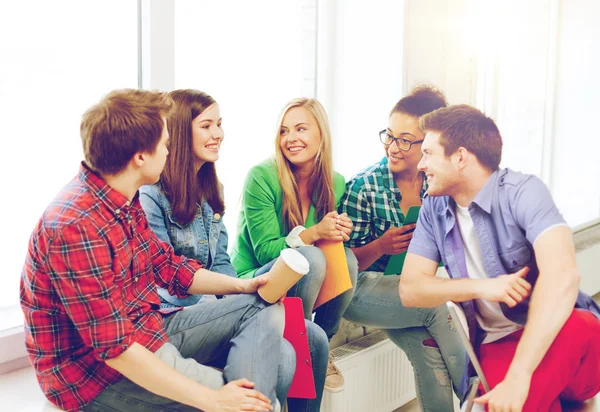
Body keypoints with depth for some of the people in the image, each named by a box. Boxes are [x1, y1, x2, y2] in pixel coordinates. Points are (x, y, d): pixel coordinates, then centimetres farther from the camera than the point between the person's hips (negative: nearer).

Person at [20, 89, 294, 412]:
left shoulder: (124, 202, 3)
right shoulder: (76, 225, -27)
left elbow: (166, 265, 17)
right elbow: (114, 348, -29)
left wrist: (241, 285, 6)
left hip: (147, 332, 10)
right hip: (100, 373, -10)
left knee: (265, 310, 3)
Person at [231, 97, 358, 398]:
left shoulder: (335, 183, -1)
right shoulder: (262, 177, -16)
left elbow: (334, 236, 7)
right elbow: (264, 251, -17)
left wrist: (340, 232, -18)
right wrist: (313, 233, -34)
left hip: (305, 290, 5)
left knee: (347, 257, -25)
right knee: (310, 257, -33)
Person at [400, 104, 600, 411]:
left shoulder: (522, 192, -14)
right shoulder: (433, 208, 3)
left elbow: (562, 273, -29)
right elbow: (409, 289, 0)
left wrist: (518, 375, -36)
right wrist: (481, 287, -19)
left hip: (559, 335, -3)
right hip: (498, 346, 3)